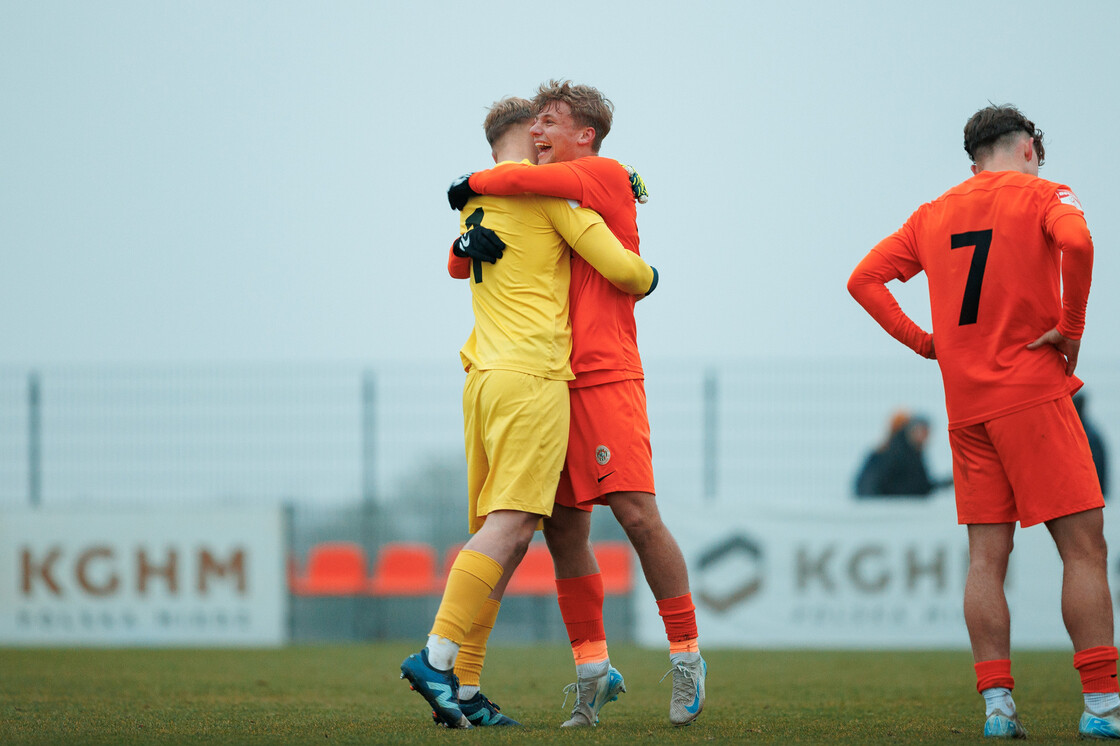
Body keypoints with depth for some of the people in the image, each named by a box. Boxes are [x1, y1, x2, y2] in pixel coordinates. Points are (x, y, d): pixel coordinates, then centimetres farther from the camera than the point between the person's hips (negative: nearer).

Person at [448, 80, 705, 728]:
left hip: (604, 377, -7)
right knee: (564, 531, 4)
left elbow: (529, 180, -19)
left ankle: (687, 656, -4)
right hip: (549, 384, 7)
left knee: (637, 515, -14)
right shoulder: (548, 210, 20)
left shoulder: (607, 177, -1)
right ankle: (594, 672, 11)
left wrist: (474, 186, -1)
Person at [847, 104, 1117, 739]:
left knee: (987, 556, 6)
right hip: (1032, 394, -5)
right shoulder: (1042, 195, 0)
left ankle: (997, 704, -1)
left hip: (965, 404, 6)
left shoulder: (932, 215, 16)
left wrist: (922, 341, 11)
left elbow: (865, 279, 13)